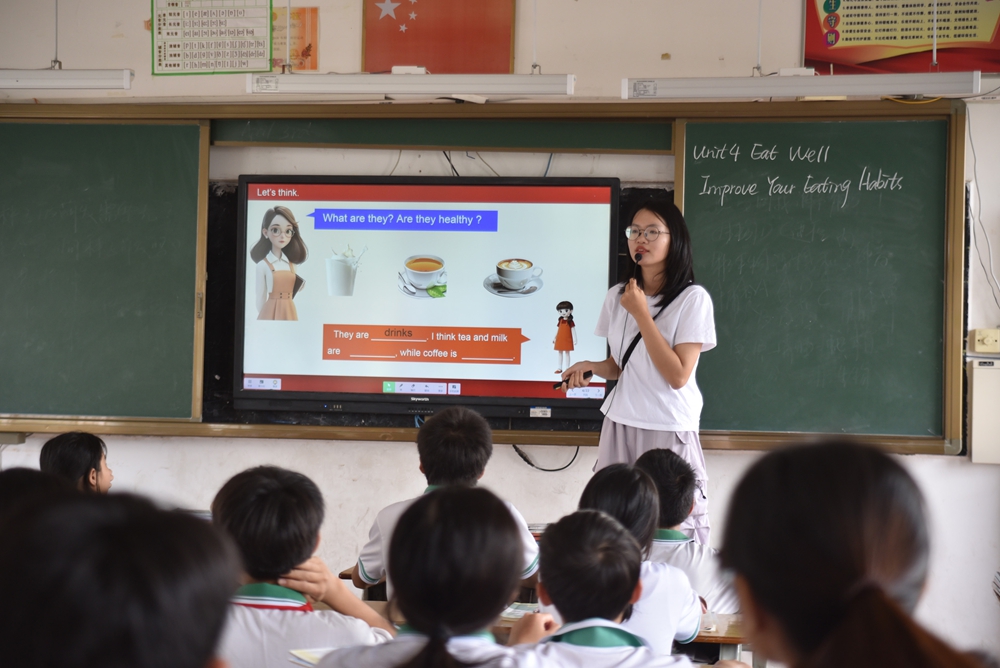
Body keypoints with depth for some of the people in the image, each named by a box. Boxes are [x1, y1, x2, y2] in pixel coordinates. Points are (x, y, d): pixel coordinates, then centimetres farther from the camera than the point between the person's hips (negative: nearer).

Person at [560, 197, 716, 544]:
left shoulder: (693, 298, -10)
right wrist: (591, 366, -4)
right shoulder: (617, 296, 7)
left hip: (670, 431, -5)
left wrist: (641, 313, -16)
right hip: (620, 426, 5)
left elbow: (677, 376, -16)